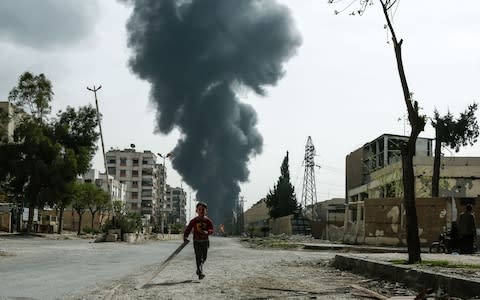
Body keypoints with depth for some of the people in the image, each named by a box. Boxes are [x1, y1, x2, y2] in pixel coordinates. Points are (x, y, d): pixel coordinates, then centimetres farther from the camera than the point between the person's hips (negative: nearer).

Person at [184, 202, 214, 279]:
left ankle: (199, 269, 37)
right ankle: (200, 273, -15)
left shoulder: (208, 221, -2)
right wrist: (185, 237, -15)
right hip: (196, 241, -2)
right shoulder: (194, 221, -5)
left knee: (204, 257, 11)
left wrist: (207, 232, -29)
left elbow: (211, 230, -8)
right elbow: (188, 229, -1)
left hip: (205, 241, 2)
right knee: (198, 257, -11)